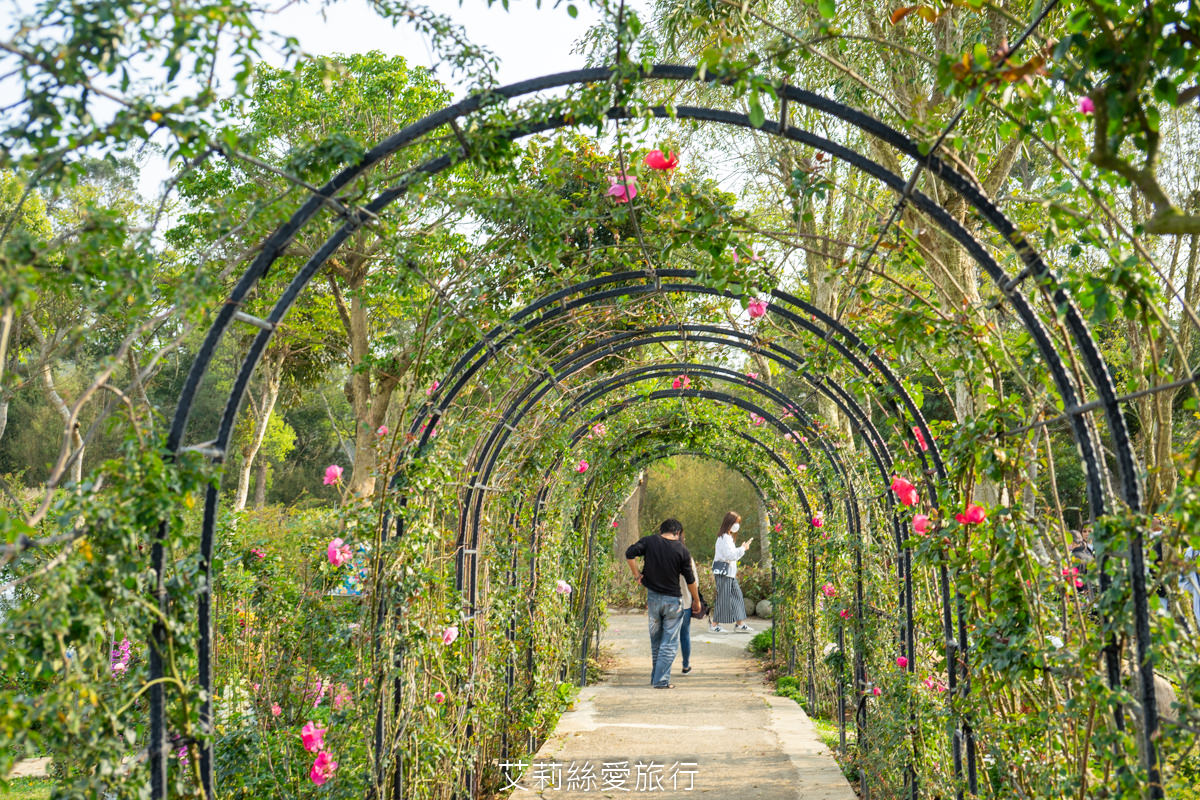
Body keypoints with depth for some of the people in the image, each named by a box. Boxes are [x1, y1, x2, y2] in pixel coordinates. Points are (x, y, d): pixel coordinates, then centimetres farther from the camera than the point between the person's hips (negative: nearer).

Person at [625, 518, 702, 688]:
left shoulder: (648, 542, -3)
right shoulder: (682, 550, -6)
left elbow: (629, 553, -14)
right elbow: (690, 580, -1)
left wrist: (636, 574, -3)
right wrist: (696, 600, 11)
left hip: (653, 598, 3)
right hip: (672, 601, -3)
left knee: (655, 641, 17)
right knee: (669, 643, 4)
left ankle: (656, 677, 26)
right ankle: (661, 680, 0)